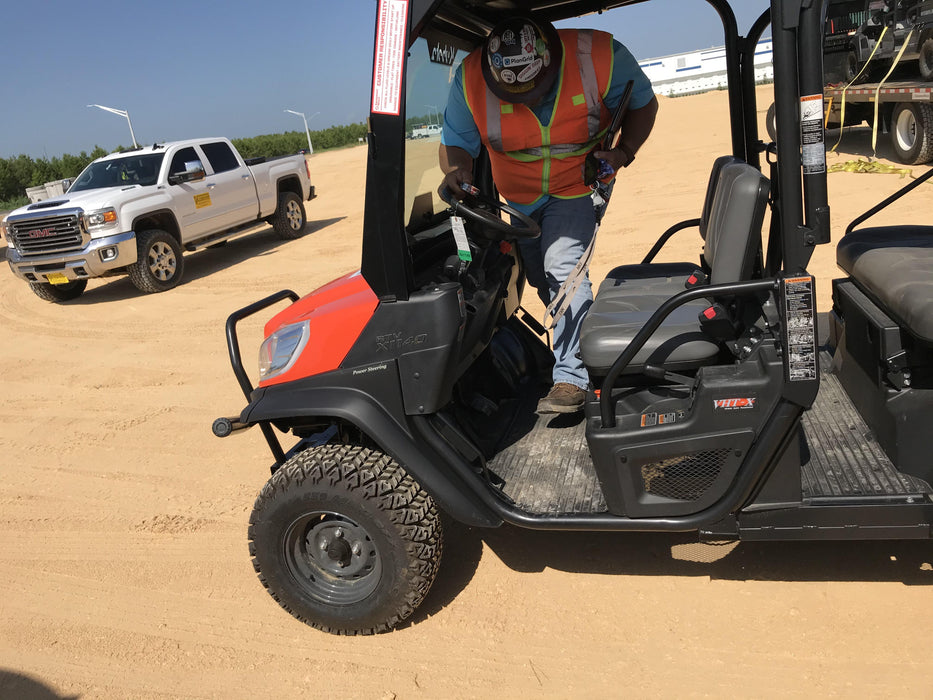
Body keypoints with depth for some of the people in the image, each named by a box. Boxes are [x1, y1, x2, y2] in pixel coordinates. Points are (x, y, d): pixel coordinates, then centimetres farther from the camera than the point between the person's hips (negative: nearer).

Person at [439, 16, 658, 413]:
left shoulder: (599, 56, -26)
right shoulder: (471, 80, -24)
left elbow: (643, 102, -9)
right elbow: (456, 141, -13)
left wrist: (624, 152, -25)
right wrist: (456, 170, -36)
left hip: (578, 189, -3)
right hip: (519, 197, 4)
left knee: (562, 264, -23)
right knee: (540, 276, 13)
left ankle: (571, 379, -18)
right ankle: (581, 344, 38)